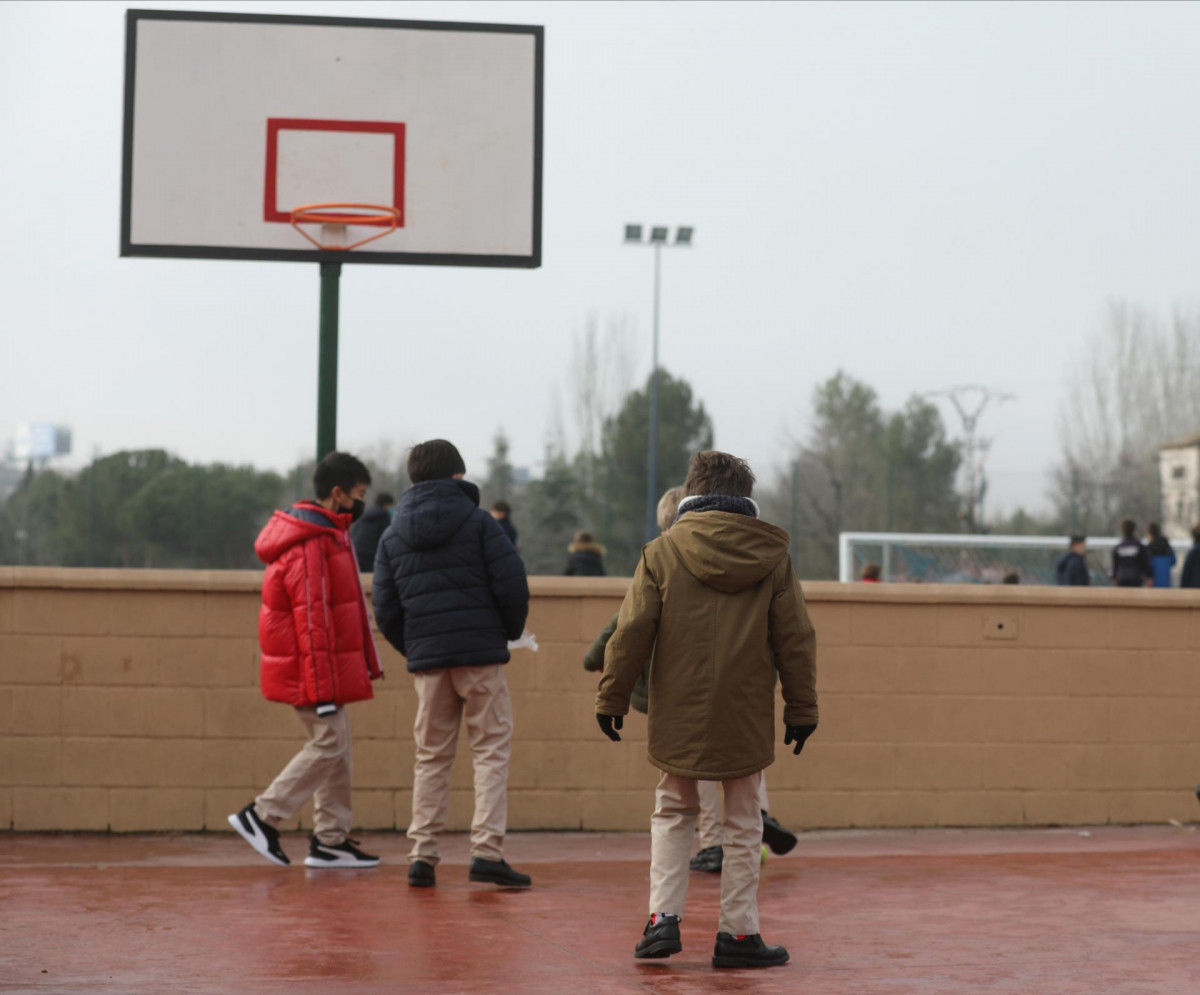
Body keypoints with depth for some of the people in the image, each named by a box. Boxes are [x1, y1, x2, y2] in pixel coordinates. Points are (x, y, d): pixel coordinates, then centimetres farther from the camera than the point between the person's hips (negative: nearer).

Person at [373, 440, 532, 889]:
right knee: (491, 751, 1)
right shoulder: (478, 522, -1)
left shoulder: (393, 535, 10)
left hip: (426, 660, 4)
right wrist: (512, 631, 9)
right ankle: (487, 851, -9)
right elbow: (512, 585, -8)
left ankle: (421, 856, 6)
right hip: (480, 653, -4)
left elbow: (384, 607, 6)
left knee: (431, 757, 12)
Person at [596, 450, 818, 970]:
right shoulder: (773, 556, 1)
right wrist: (802, 708, 10)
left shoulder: (662, 552, -3)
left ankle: (663, 917, 4)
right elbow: (796, 639, 2)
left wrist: (612, 697, 5)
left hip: (679, 715, 0)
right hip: (747, 719, 0)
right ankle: (738, 933, 10)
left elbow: (632, 631, -4)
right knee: (742, 824, 10)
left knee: (672, 812, 16)